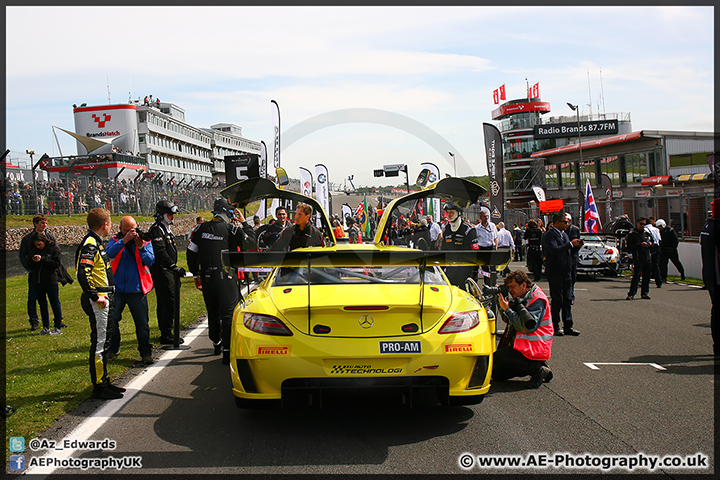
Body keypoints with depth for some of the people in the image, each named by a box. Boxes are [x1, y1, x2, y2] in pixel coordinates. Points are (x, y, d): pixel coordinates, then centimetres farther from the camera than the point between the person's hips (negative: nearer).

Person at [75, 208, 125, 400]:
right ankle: (99, 387, 3)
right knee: (99, 343, -4)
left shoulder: (96, 243, 15)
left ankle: (104, 382, 26)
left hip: (104, 300, 11)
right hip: (97, 302, -11)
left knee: (104, 341, 16)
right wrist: (95, 296, -26)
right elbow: (83, 273, -28)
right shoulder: (89, 245, -17)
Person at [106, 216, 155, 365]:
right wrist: (124, 240, -24)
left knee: (142, 323, 2)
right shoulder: (115, 240, 3)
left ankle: (145, 352, 14)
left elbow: (150, 261, -9)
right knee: (111, 320, 7)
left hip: (137, 290, -1)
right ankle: (113, 349, 27)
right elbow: (109, 254, -17)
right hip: (117, 289, 1)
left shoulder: (145, 241, 2)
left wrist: (141, 246, -20)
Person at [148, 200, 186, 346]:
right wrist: (174, 267, -28)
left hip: (168, 272, 11)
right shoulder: (156, 230, -13)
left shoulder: (166, 230, 20)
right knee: (169, 302, -14)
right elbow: (161, 253, -24)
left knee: (164, 303, 14)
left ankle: (164, 333, 21)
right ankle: (166, 335, -14)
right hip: (161, 272, -11)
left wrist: (175, 269, 25)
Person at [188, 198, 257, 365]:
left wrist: (196, 275, 18)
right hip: (226, 278, -5)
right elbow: (251, 243, -9)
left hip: (207, 278, 5)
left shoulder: (201, 229, 4)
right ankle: (227, 351, -6)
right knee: (229, 313, -1)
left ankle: (216, 344, 37)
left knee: (212, 313, 20)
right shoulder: (232, 229, -11)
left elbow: (191, 253, 8)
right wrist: (244, 222, -1)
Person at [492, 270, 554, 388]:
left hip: (535, 349, -10)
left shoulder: (537, 300, -15)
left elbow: (528, 327, -24)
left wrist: (507, 309, -20)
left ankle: (537, 369, -16)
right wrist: (502, 305, -6)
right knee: (496, 374, 6)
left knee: (496, 358, -22)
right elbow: (508, 320, 12)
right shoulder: (521, 299, 14)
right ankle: (538, 366, 6)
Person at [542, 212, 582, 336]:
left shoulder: (564, 234, 16)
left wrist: (577, 246, 5)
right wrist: (570, 244, -21)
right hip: (555, 273, -8)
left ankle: (568, 327, 14)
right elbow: (555, 250, -27)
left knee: (567, 299, 8)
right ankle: (554, 327, 7)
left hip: (566, 272, 8)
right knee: (557, 300, -3)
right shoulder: (549, 235, -12)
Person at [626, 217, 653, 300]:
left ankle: (645, 293, 18)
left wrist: (650, 244, 4)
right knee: (636, 276, -12)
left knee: (647, 276, 7)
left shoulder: (647, 233, 16)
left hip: (647, 258, 6)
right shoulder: (632, 234, -1)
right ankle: (631, 294, -11)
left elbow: (652, 241, 28)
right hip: (638, 258, -6)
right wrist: (640, 245, -18)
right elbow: (630, 247, -8)